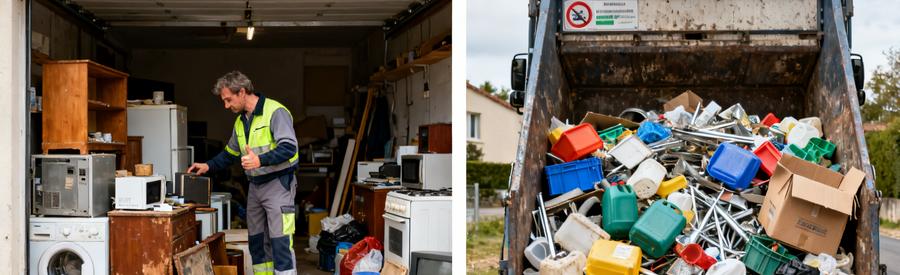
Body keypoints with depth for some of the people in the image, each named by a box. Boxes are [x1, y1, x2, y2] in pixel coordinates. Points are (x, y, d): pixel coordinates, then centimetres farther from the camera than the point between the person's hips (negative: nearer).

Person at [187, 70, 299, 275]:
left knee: (280, 242, -11)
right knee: (257, 241, 12)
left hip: (278, 183, -9)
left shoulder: (275, 112, -13)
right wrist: (208, 166, 15)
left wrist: (260, 160, -32)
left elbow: (289, 147, -22)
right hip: (255, 186, 9)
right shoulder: (241, 121, 15)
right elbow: (230, 154, 27)